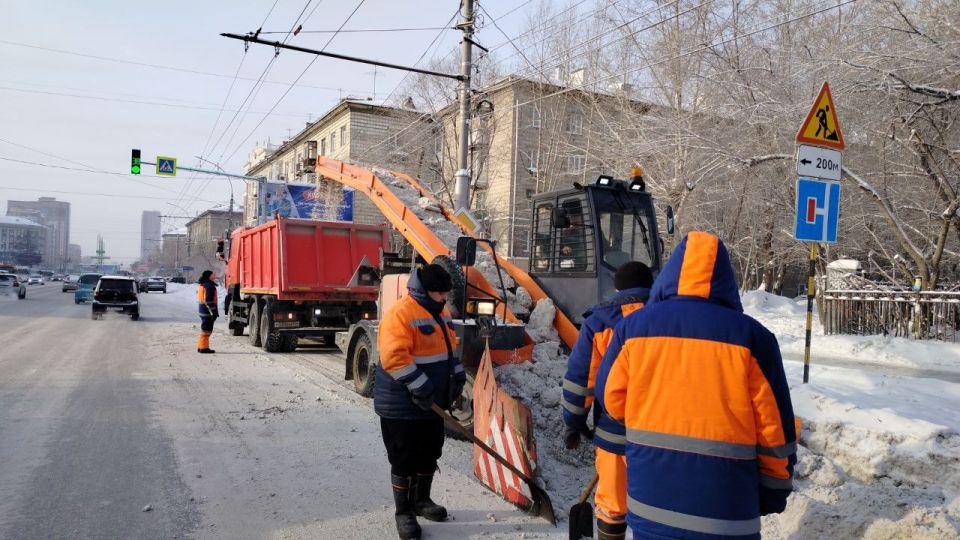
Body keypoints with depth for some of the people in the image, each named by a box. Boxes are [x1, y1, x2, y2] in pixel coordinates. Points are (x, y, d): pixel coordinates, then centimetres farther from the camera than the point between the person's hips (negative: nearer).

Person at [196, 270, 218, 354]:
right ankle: (204, 348, -2)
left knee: (204, 328, 18)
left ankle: (201, 346, 24)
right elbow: (209, 300, -22)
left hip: (202, 310, 10)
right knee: (206, 329, -5)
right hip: (208, 311, -10)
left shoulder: (202, 285, 15)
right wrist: (213, 311, -20)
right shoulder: (209, 286, -16)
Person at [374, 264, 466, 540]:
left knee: (430, 455, 19)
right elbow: (394, 357, -28)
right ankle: (404, 512, 17)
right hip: (402, 405, -9)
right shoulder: (400, 313, -21)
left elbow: (450, 346, 20)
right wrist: (420, 387, -27)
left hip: (433, 402, 9)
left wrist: (458, 375, 10)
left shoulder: (440, 311, 10)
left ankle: (422, 500, 36)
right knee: (405, 461, 2)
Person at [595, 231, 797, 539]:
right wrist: (775, 488, 12)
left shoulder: (633, 326, -5)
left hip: (650, 494, 2)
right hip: (723, 500, -2)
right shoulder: (750, 335, -9)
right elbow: (774, 424, -2)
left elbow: (612, 400, 5)